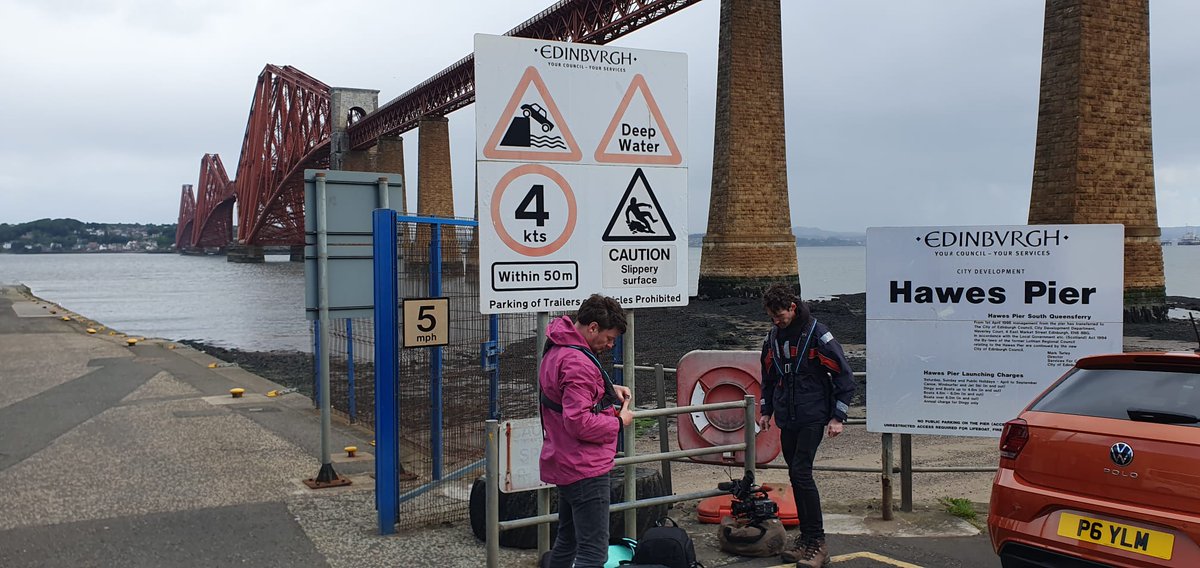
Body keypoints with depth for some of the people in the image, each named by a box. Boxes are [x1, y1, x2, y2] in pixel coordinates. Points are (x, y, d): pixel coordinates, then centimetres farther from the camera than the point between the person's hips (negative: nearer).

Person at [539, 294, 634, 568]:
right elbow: (580, 424, -28)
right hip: (585, 469, -11)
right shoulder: (578, 364, -23)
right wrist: (619, 422, -13)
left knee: (566, 542, 21)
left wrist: (609, 389, 10)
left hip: (565, 464, 11)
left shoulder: (557, 350, 10)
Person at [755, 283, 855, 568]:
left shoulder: (817, 333, -11)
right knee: (796, 475, 9)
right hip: (787, 419, 7)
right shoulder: (773, 337, 8)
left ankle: (817, 544, -8)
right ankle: (806, 537, 18)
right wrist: (766, 411, 17)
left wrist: (838, 417, -12)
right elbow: (769, 377, 23)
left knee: (801, 472, -14)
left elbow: (844, 376, -10)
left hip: (813, 417, -7)